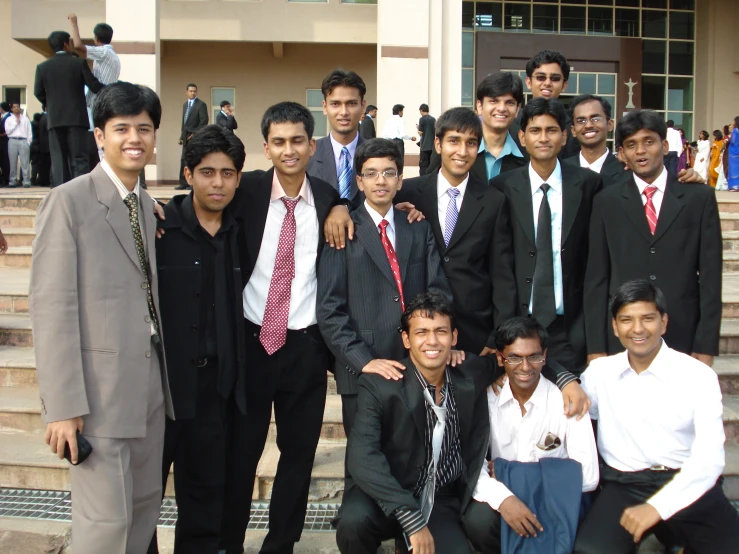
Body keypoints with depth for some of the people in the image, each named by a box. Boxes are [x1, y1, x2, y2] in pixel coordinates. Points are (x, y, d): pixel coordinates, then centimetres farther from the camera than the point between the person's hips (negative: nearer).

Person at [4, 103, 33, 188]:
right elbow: (7, 131, 2)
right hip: (12, 141, 1)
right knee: (13, 162, 0)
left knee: (25, 162, -8)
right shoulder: (9, 119, 13)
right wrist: (16, 123, 0)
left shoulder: (25, 119, 13)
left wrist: (28, 142, 0)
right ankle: (13, 181, 2)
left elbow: (29, 132, 10)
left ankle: (26, 181, -11)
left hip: (24, 141, -1)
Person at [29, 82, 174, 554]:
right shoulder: (69, 200, -9)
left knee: (147, 504, 15)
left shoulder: (149, 206, 12)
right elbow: (52, 306, -14)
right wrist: (63, 405, -17)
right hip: (99, 388, -7)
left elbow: (150, 297, 11)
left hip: (151, 383, 7)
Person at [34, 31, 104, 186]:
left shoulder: (42, 67, 4)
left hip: (54, 120, 2)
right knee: (79, 158, -1)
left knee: (58, 159, 4)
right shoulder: (79, 63, -3)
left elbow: (38, 92, 4)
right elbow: (94, 85, -3)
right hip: (76, 118, -2)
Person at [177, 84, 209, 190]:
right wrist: (182, 136, 12)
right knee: (184, 160, 5)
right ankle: (184, 183, 9)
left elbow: (204, 121, -11)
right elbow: (184, 121, 19)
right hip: (186, 137, 7)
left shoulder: (201, 104, -4)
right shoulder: (185, 104, 18)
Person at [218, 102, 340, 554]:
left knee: (299, 452, 11)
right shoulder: (246, 191, -4)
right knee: (240, 449, 10)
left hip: (306, 346, 1)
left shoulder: (329, 199, 1)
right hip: (250, 341, -1)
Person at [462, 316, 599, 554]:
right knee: (478, 520, -29)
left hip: (555, 501, -1)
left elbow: (588, 478, -13)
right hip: (503, 495, 2)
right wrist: (502, 497, -29)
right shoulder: (486, 399, -3)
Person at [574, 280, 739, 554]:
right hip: (624, 487, 1)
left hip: (687, 486, -1)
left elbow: (708, 458, -11)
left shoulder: (698, 375, -2)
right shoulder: (599, 371, 8)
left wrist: (657, 506, -21)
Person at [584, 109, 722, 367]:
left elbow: (710, 276, 2)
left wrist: (706, 348, -3)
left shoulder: (699, 198, 4)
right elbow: (596, 278, 3)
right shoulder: (606, 202, 5)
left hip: (683, 336, 0)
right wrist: (596, 348, -2)